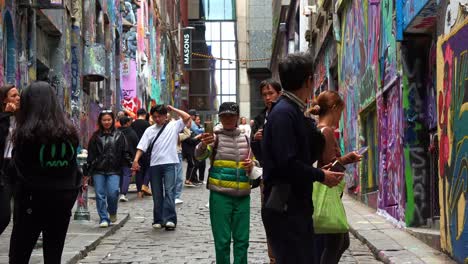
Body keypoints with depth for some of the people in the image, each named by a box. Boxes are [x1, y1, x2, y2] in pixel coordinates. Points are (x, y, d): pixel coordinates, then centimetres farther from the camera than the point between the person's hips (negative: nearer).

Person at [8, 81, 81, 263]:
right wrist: (70, 194, 12)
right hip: (63, 200, 5)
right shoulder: (69, 132, 5)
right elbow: (74, 168, 8)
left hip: (33, 201, -5)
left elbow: (17, 169, -6)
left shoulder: (26, 133, -11)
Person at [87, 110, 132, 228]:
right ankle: (103, 219, 5)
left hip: (114, 170, -2)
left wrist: (130, 165, -2)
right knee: (100, 195, -2)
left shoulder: (119, 135, 9)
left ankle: (112, 212, 14)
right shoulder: (96, 136, 11)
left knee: (113, 193, -13)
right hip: (98, 170, 2)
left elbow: (125, 153, 9)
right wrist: (89, 168, 7)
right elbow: (91, 154, 12)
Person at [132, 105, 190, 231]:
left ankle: (169, 219, -14)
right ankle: (158, 220, 15)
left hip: (169, 163, -3)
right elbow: (141, 146, 6)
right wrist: (136, 160, -8)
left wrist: (172, 109, 0)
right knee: (157, 194, 8)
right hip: (154, 165, 3)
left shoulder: (174, 126, 6)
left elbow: (187, 117, -8)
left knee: (169, 191, -12)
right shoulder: (150, 130, 12)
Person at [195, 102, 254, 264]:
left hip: (242, 195, 4)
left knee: (242, 239, 7)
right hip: (220, 194, -4)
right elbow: (199, 155, -19)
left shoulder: (244, 138, 11)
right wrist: (203, 144, -42)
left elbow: (251, 162, 23)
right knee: (222, 240, -2)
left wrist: (251, 165, -2)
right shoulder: (215, 136, -2)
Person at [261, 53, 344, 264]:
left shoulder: (295, 111, 14)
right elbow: (287, 165, -23)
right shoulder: (283, 113, -15)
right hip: (284, 208, -10)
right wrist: (321, 176, -11)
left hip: (298, 206, 10)